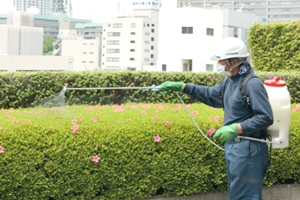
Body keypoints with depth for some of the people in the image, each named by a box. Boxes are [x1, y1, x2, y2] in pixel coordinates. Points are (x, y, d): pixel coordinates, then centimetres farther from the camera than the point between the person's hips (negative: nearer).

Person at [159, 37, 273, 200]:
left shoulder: (252, 84, -19)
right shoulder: (229, 82, 10)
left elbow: (266, 118, -22)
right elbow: (210, 94, 25)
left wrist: (235, 128, -27)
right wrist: (181, 87, 18)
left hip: (247, 148, -10)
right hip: (233, 146, 10)